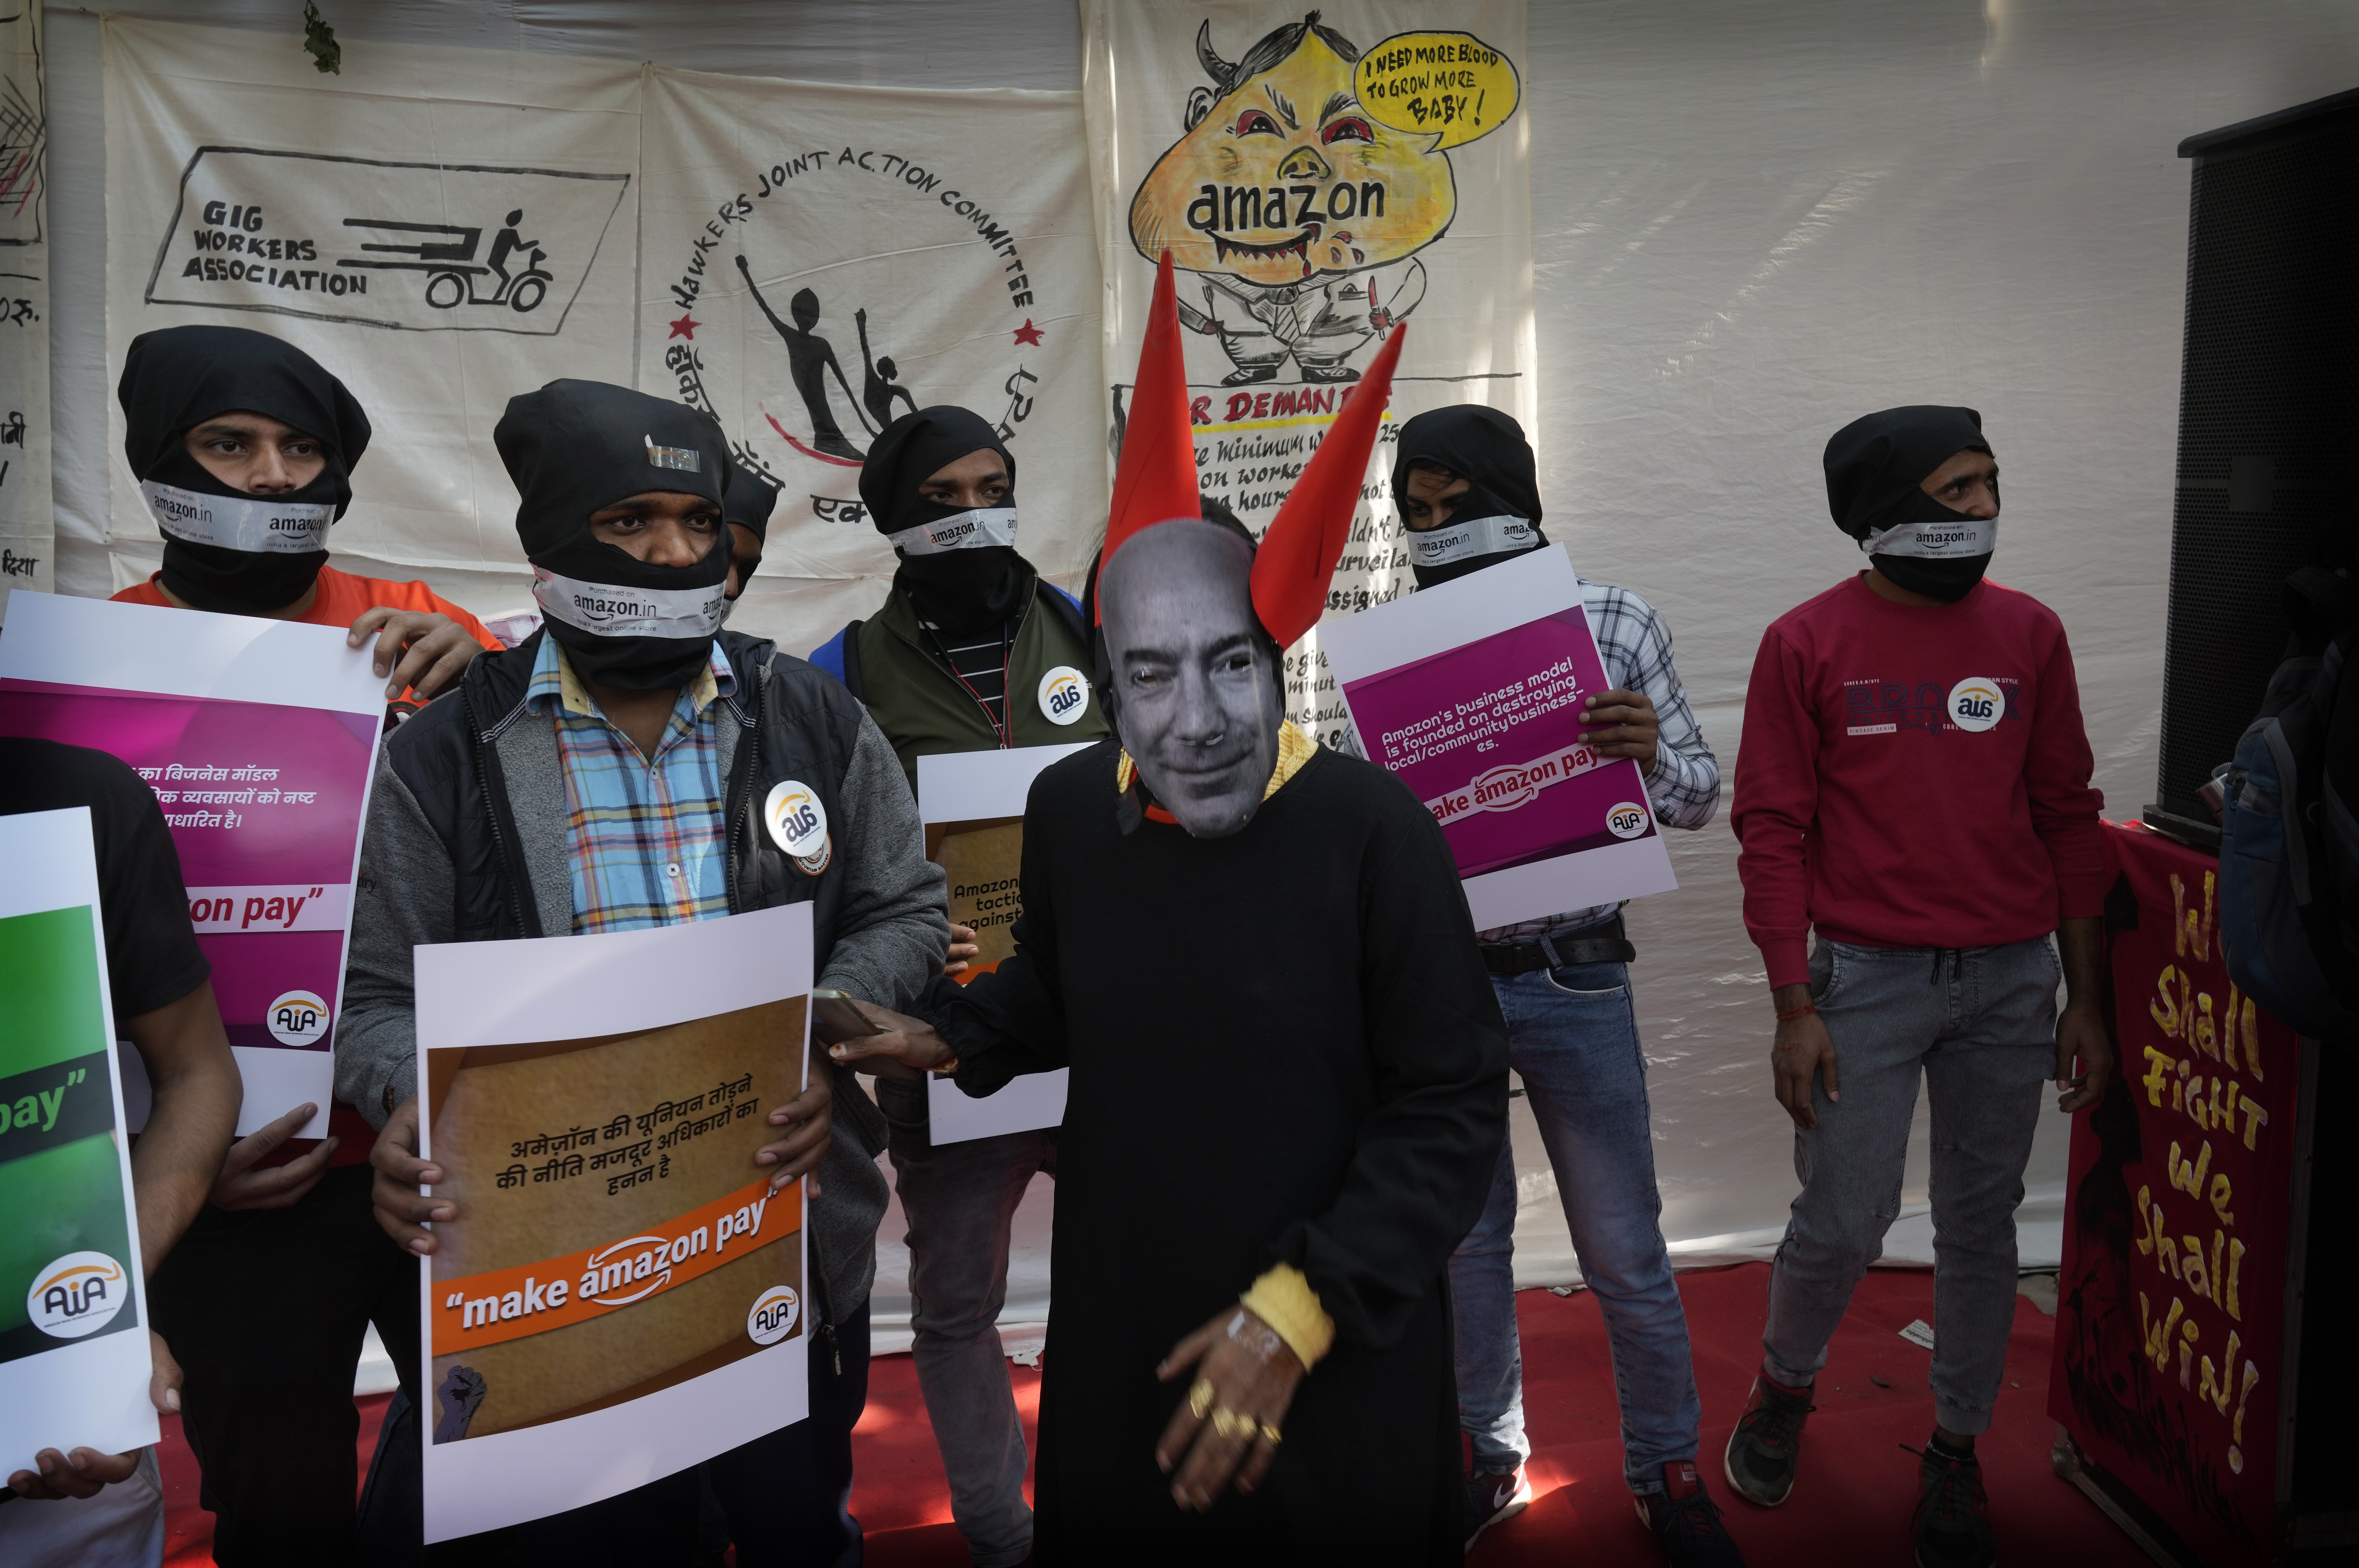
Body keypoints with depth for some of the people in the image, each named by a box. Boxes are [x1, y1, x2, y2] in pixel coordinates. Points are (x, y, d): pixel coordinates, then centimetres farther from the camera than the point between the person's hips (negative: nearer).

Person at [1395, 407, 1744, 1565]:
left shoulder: (1617, 622, -1)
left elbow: (1699, 796, 2)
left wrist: (1651, 752, -20)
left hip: (1574, 979, -1)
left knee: (1624, 1249, 9)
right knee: (1464, 1235, 15)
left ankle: (1667, 1472, 32)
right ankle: (1491, 1460, 36)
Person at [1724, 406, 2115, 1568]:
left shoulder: (2029, 633, 5)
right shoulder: (1807, 643, -5)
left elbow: (2067, 819, 8)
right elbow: (1772, 831, -6)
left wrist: (2087, 998, 6)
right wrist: (1794, 1009, -10)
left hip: (2012, 979, 3)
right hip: (1867, 977, -3)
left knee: (1982, 1223, 11)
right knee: (1843, 1221, 0)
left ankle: (1957, 1452, 30)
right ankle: (1784, 1389, 30)